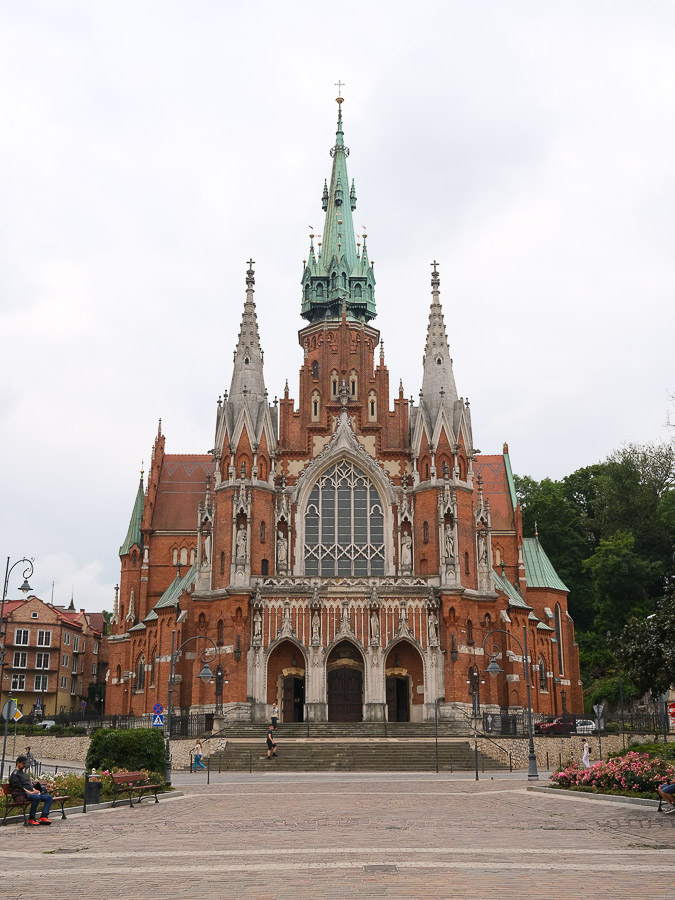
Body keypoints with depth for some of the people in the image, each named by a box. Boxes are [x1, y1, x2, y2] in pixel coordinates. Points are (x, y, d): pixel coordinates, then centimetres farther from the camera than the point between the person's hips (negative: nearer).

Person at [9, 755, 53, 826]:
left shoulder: (24, 773, 28)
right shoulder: (15, 774, -1)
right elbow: (19, 787, -13)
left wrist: (35, 790, 7)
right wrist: (30, 792, -19)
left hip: (31, 793, 9)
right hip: (22, 795, -9)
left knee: (49, 797, -8)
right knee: (36, 797, -38)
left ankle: (43, 817, -22)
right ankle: (31, 819, -26)